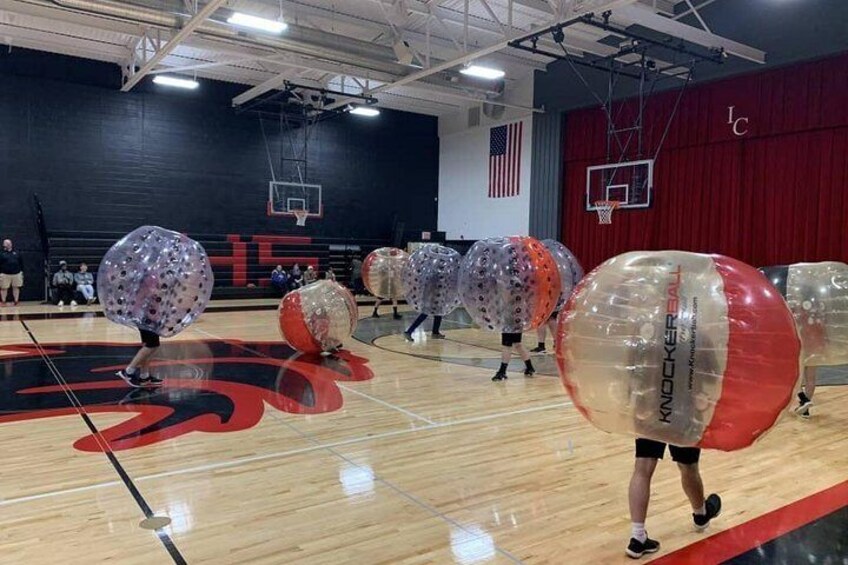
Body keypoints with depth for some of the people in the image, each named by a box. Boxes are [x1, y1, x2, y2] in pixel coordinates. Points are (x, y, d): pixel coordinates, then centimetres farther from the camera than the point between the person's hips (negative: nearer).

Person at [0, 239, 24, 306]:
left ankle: (16, 301, 15)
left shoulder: (16, 253, 11)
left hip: (16, 273, 3)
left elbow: (21, 262, 13)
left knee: (16, 287, 8)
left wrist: (21, 271, 8)